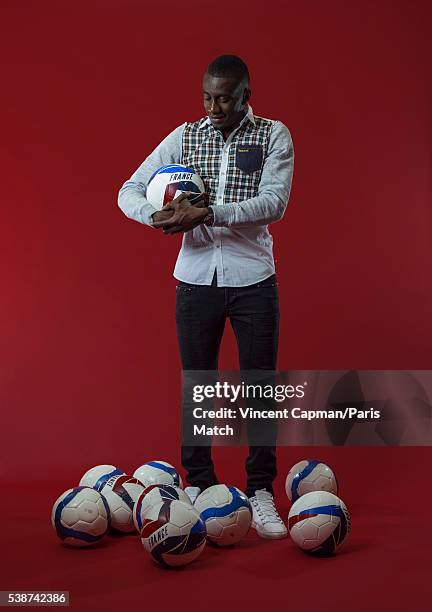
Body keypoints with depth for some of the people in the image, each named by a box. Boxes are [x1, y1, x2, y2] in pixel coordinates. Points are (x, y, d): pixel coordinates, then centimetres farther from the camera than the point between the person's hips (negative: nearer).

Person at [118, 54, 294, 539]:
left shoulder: (274, 135, 1)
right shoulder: (184, 137, 6)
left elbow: (274, 203, -13)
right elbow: (129, 192, 3)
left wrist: (207, 213, -24)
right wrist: (158, 217, -19)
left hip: (253, 279, -1)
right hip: (196, 278, 2)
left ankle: (261, 492, 12)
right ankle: (197, 485, 20)